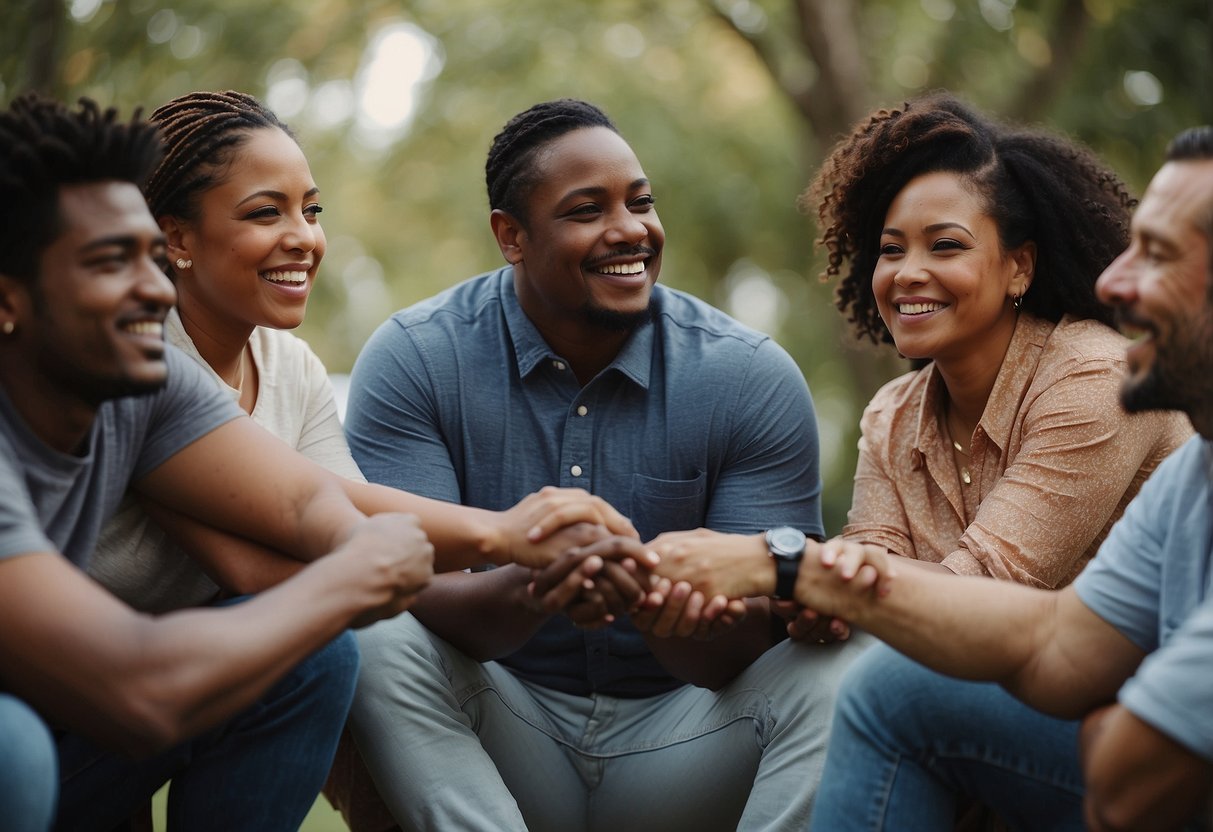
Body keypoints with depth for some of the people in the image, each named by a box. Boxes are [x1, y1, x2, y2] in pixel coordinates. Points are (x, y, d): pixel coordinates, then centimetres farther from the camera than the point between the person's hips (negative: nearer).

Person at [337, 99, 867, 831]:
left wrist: (680, 614, -35)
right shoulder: (412, 360, -7)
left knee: (847, 670, -25)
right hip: (502, 729, -1)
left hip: (679, 736, 1)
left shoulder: (754, 378, -6)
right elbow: (413, 590, -15)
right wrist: (530, 593, -39)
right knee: (375, 647, -29)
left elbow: (755, 643, -10)